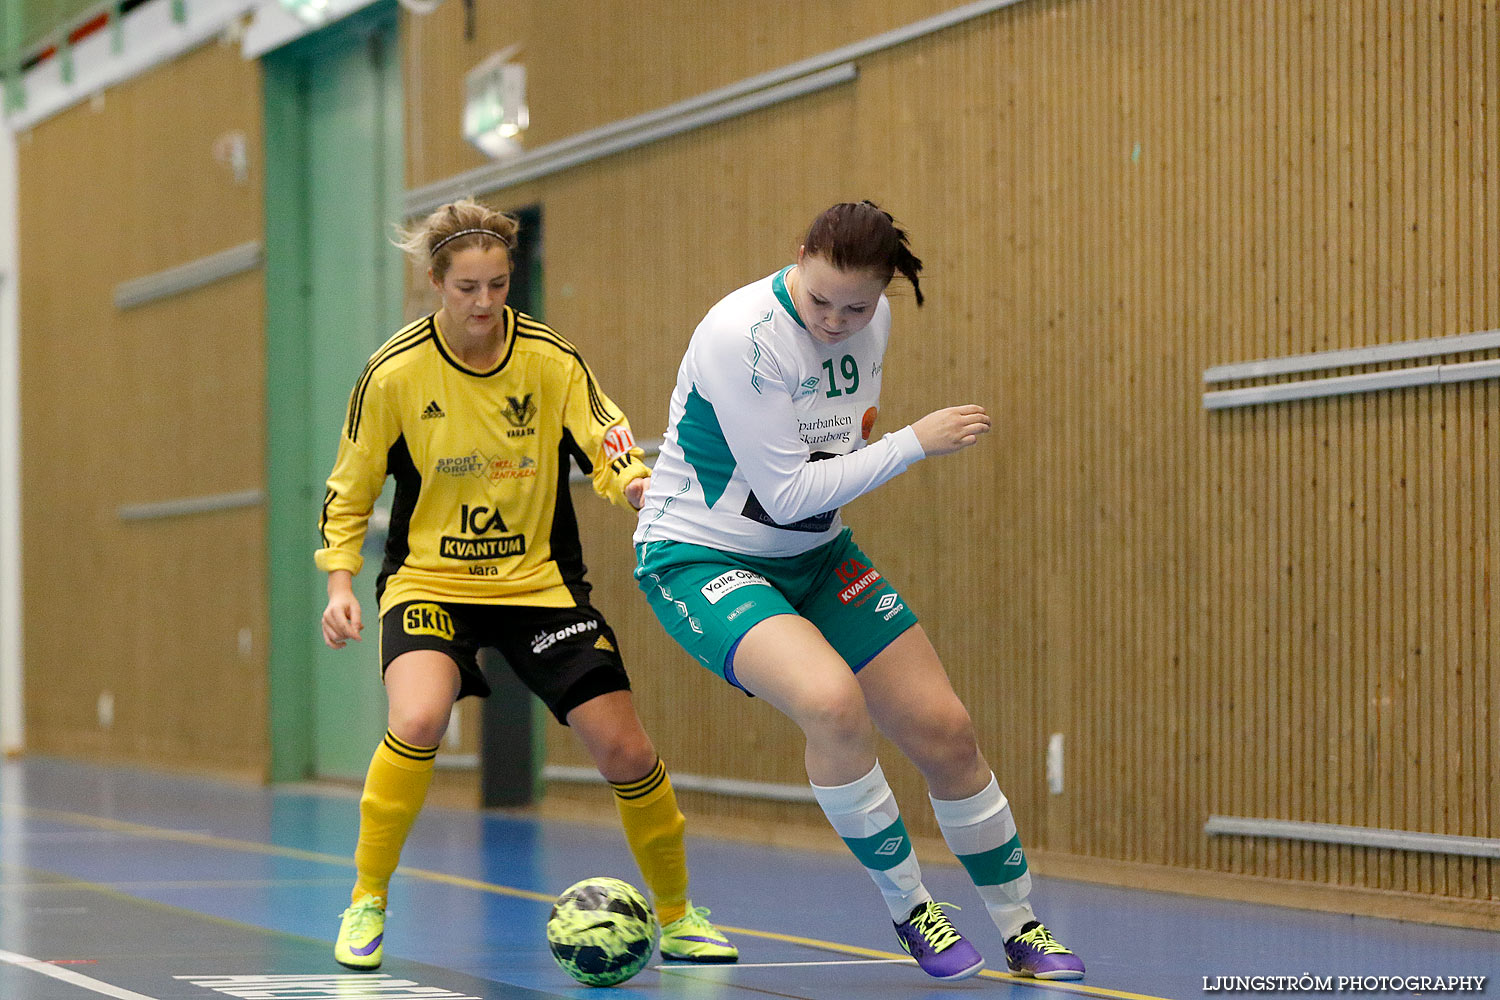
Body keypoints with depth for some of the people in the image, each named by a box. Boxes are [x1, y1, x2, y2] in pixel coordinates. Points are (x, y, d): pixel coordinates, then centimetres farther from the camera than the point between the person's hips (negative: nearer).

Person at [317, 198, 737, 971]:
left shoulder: (552, 360, -7)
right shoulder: (394, 373, -9)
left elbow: (610, 452, -10)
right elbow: (348, 493, 2)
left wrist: (638, 486, -33)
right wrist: (340, 583, -9)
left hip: (539, 580, 2)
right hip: (430, 580, -2)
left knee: (624, 749, -4)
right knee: (417, 719, -30)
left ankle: (677, 915, 19)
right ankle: (366, 905, -10)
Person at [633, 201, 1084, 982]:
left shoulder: (872, 319, -4)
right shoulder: (742, 336, -27)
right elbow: (785, 493, -25)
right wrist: (915, 443, -22)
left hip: (812, 553, 7)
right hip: (698, 557, -7)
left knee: (944, 731, 1)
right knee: (832, 699, -33)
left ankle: (1021, 932, 19)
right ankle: (908, 909, -12)